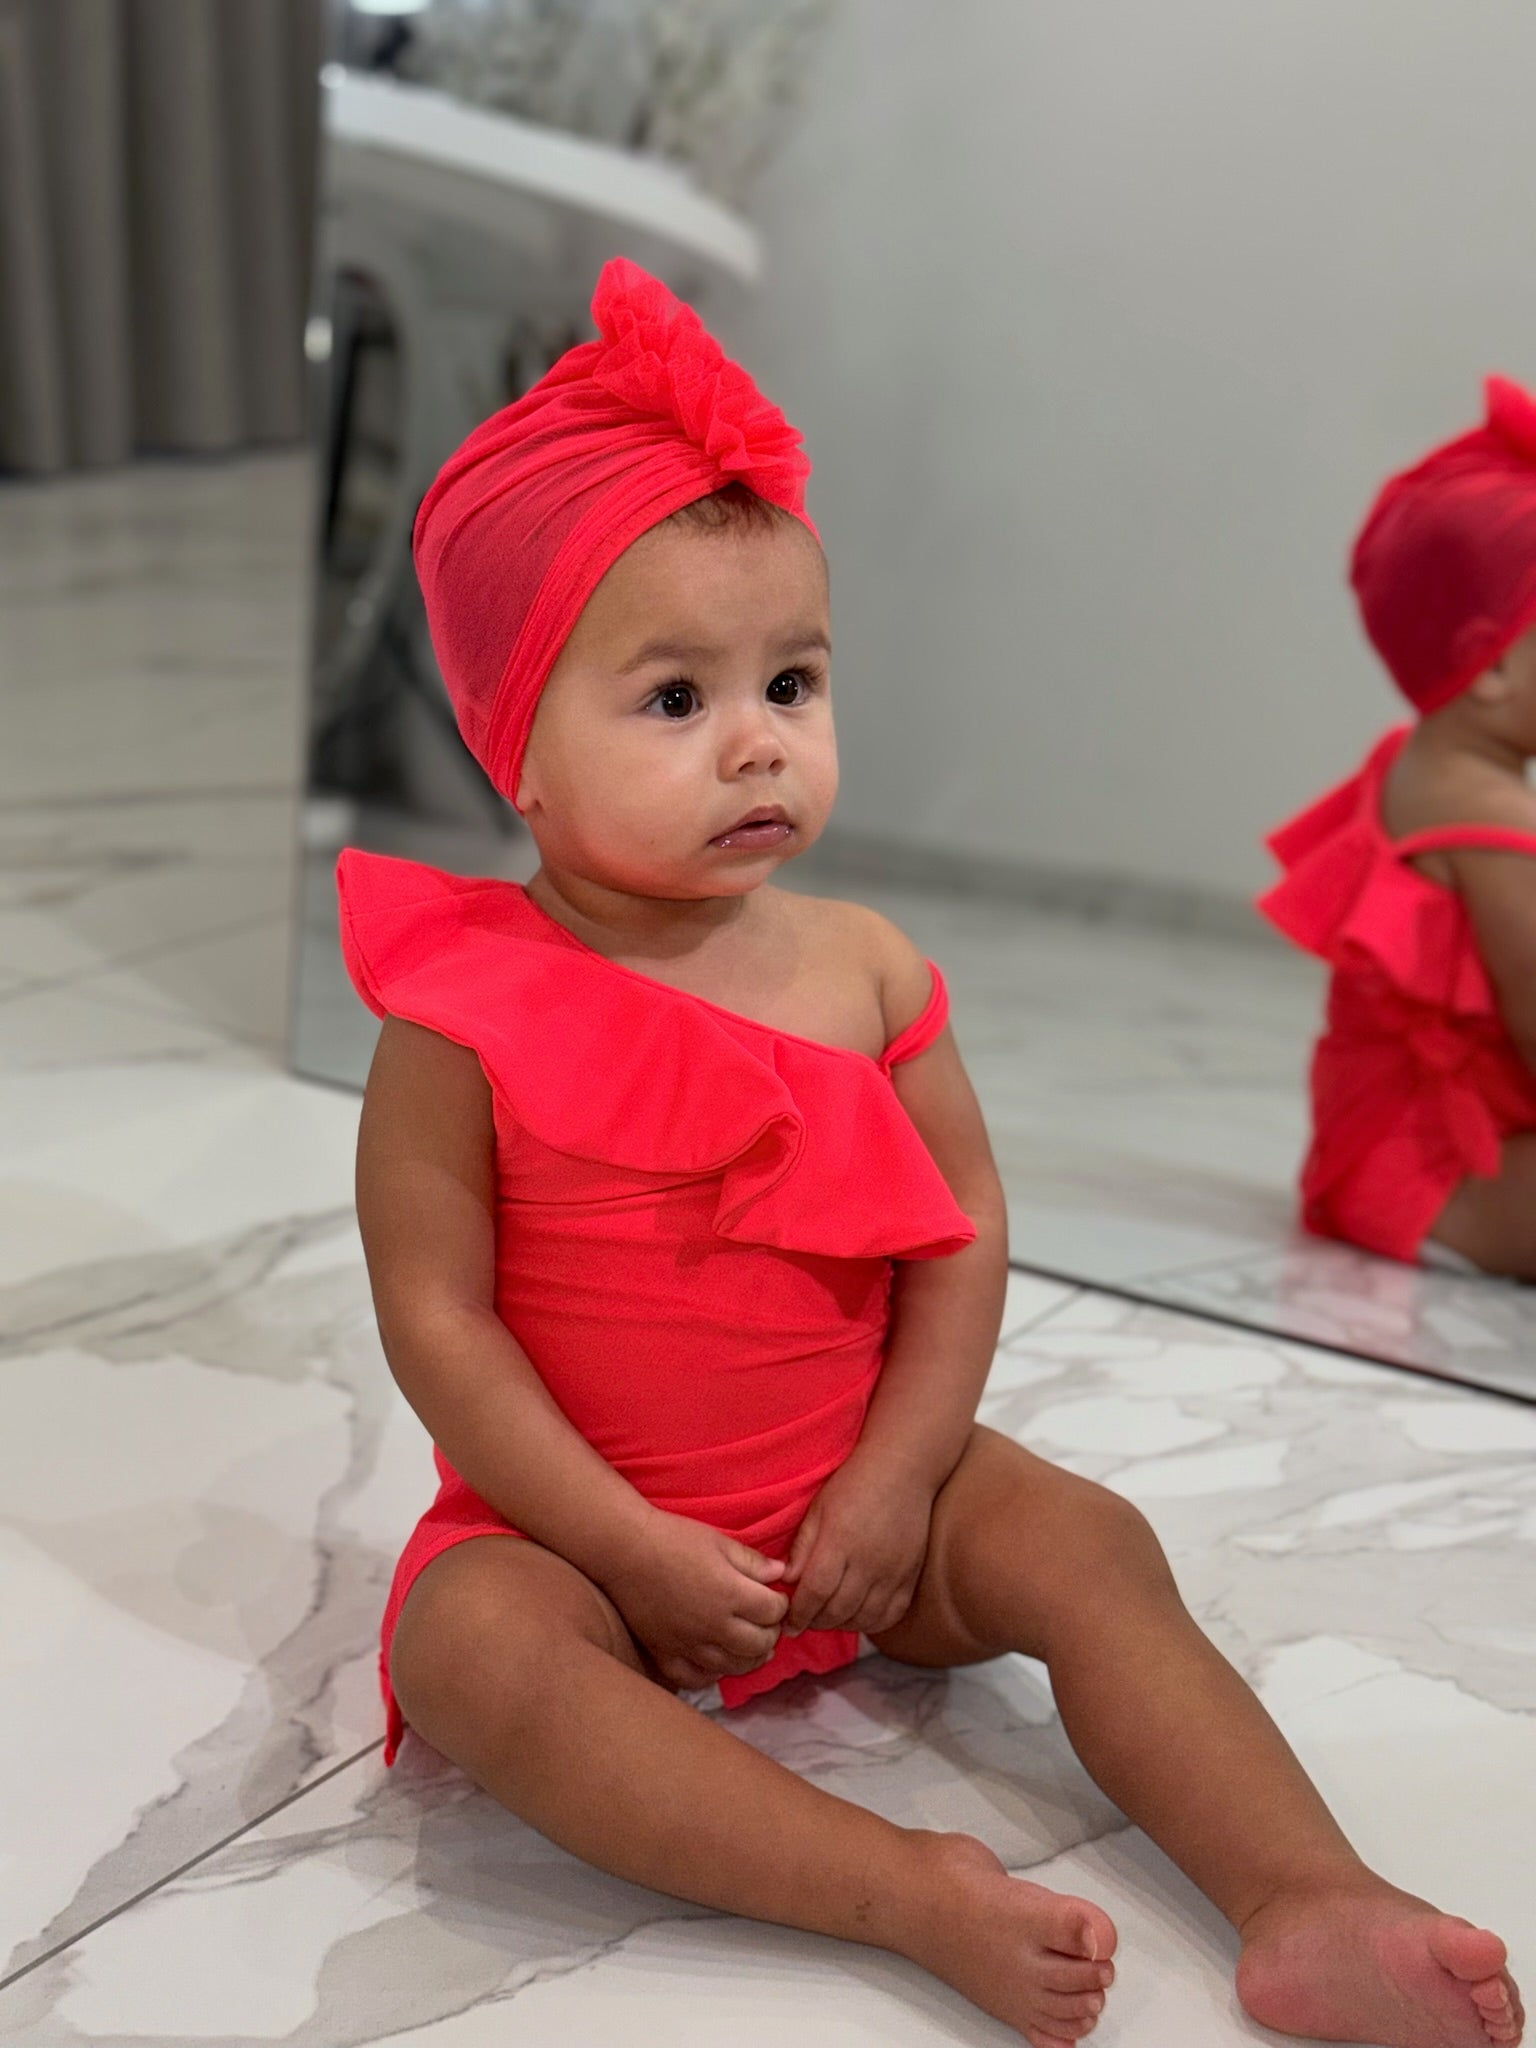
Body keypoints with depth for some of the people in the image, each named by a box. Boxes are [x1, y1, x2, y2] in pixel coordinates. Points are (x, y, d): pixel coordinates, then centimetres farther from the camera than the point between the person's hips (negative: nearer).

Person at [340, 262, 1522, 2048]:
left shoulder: (862, 968, -5)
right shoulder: (463, 1017, -16)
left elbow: (962, 1234, -2)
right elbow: (436, 1318, -15)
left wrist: (894, 1480, -12)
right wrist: (636, 1548, -18)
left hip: (857, 1506, 3)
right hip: (580, 1528, -2)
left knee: (1083, 1543, -17)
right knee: (473, 1649, -31)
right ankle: (911, 1894, -35)